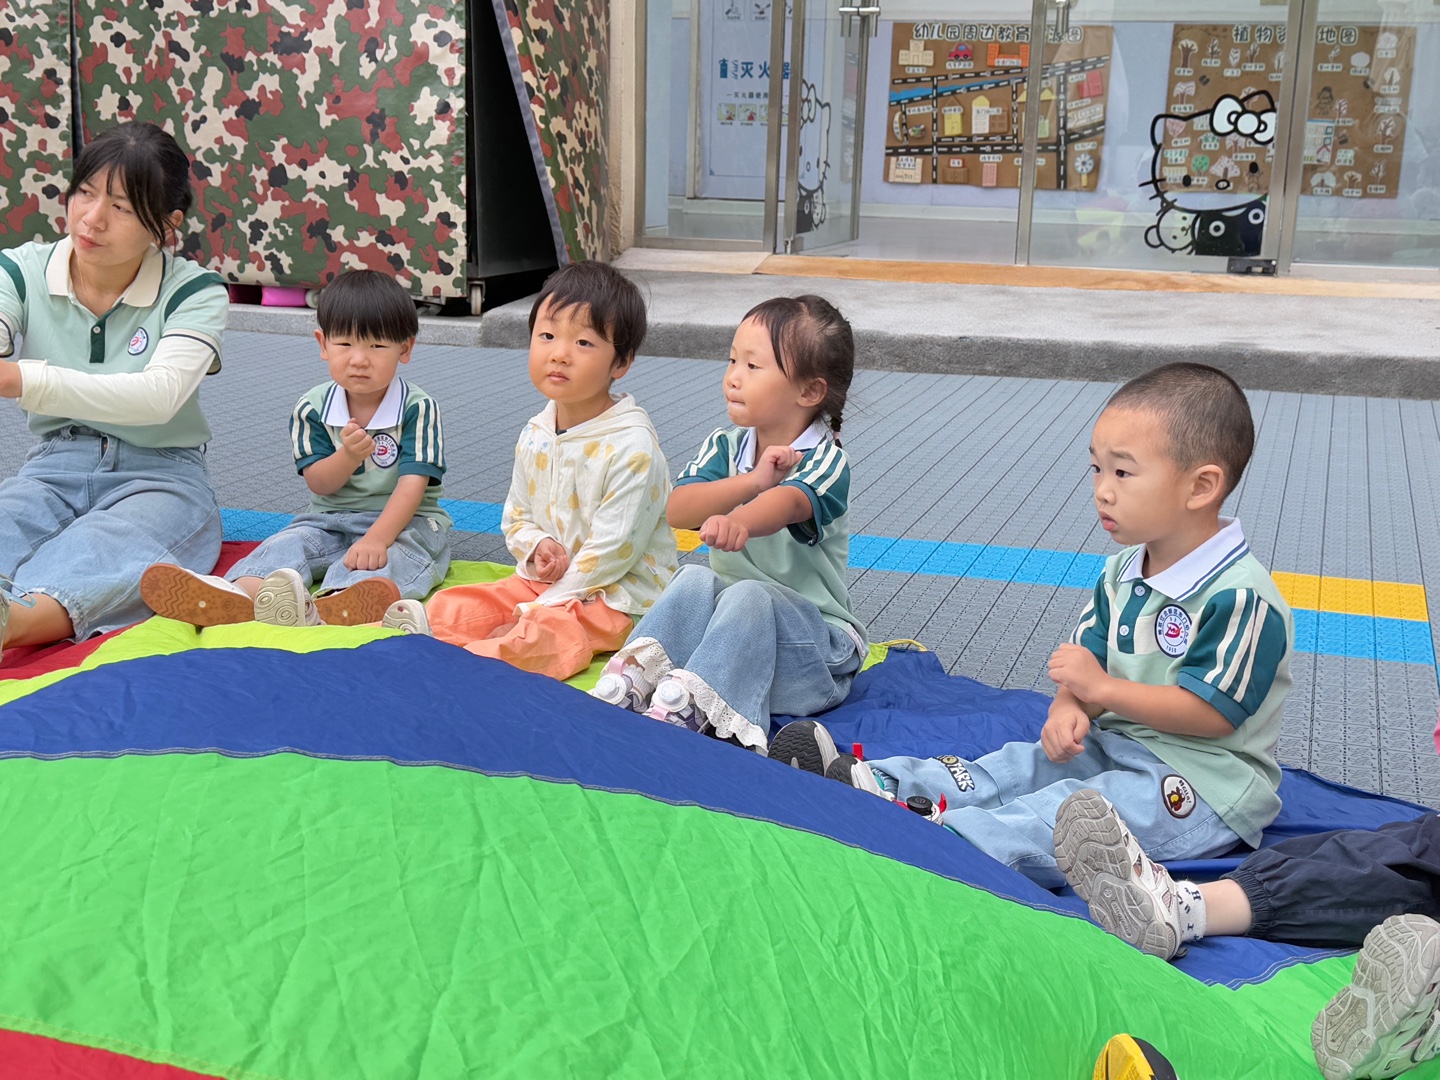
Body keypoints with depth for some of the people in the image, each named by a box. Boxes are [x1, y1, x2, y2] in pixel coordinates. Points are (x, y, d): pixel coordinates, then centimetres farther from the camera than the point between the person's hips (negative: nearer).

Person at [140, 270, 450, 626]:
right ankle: (238, 597, -55)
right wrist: (349, 456, -23)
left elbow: (413, 483, -18)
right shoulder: (312, 408, 1)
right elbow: (318, 484, 0)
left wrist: (376, 538, -32)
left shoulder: (418, 408, -9)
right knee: (288, 543, -22)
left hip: (402, 521, -5)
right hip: (330, 519, 5)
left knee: (392, 555, -36)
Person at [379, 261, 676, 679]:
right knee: (454, 605, -7)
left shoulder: (632, 447, -21)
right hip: (543, 580, 8)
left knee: (545, 636, -34)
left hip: (615, 594, -8)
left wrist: (539, 610, -19)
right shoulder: (534, 435, 4)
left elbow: (613, 550, -22)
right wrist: (535, 547, -10)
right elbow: (515, 516, 16)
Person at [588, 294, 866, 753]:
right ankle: (632, 677, -38)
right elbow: (677, 511, -14)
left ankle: (687, 705, -46)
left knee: (749, 596, -34)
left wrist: (740, 521, -62)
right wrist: (751, 481, -29)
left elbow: (787, 504, -38)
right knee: (695, 581, -25)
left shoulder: (825, 462, -13)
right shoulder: (724, 447, 5)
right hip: (730, 618, 5)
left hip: (810, 633, -4)